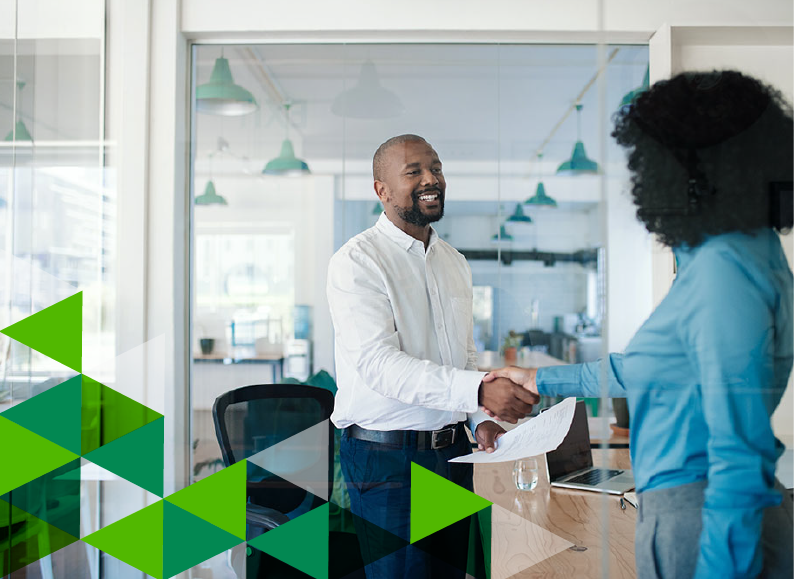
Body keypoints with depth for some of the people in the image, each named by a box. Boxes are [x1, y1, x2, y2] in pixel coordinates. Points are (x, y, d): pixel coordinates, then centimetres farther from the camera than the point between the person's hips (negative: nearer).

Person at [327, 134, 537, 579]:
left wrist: (480, 420, 2)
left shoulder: (455, 263, 14)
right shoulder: (357, 261, -11)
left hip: (452, 451, 7)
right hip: (388, 457, -7)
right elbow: (377, 363, -22)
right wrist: (479, 390, -32)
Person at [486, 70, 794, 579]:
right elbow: (646, 367, 23)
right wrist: (542, 380, 31)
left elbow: (739, 451, -25)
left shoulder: (723, 271, -20)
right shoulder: (749, 252, 12)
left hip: (711, 529, -9)